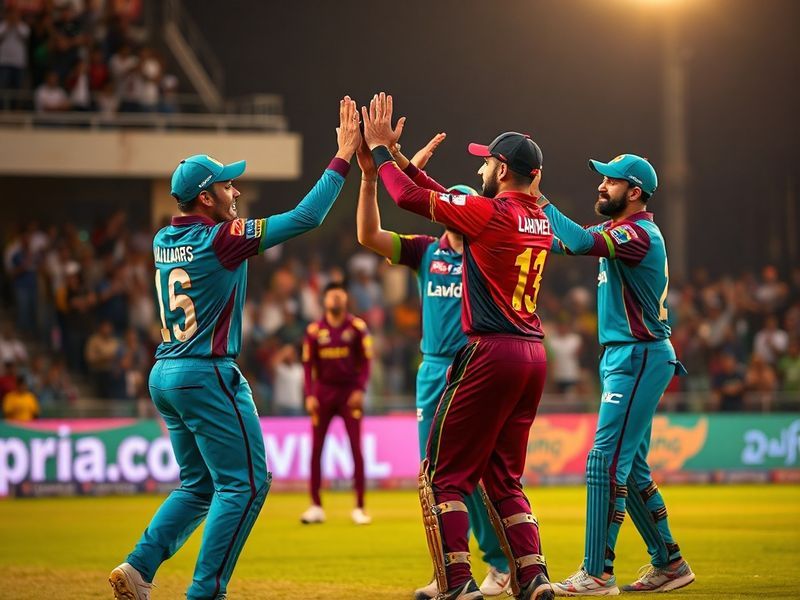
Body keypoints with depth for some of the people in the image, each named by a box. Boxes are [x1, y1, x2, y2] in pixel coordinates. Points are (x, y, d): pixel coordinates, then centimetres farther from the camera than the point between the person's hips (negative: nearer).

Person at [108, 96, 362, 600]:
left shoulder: (164, 241, 7)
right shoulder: (222, 238, -14)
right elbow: (307, 217, -15)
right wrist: (344, 156, -10)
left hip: (166, 377, 9)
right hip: (208, 375, -8)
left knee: (200, 486, 18)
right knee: (245, 483, -1)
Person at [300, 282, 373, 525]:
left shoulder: (357, 327, -1)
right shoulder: (314, 330, 2)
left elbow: (366, 360, 0)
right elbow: (308, 364, 4)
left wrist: (360, 389, -11)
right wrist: (309, 395, -4)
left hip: (349, 392, -1)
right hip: (323, 391, 2)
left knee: (356, 448, -5)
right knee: (315, 448, 0)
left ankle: (359, 507, -1)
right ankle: (316, 507, 7)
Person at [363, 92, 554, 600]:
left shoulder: (491, 212, -11)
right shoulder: (541, 221, 13)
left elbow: (410, 198, -8)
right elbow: (448, 202, 23)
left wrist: (380, 150, 6)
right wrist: (402, 159, 24)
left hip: (491, 353, -8)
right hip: (533, 355, 8)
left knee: (443, 475, -1)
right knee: (504, 478, 16)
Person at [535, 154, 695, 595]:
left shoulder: (640, 234, -17)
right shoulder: (617, 231, 15)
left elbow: (580, 242, -31)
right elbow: (565, 242, 16)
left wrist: (540, 201, -23)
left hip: (639, 359, -10)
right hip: (622, 359, 10)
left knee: (606, 462, -13)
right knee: (630, 469, 14)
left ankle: (597, 574, -14)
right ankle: (668, 563, 22)